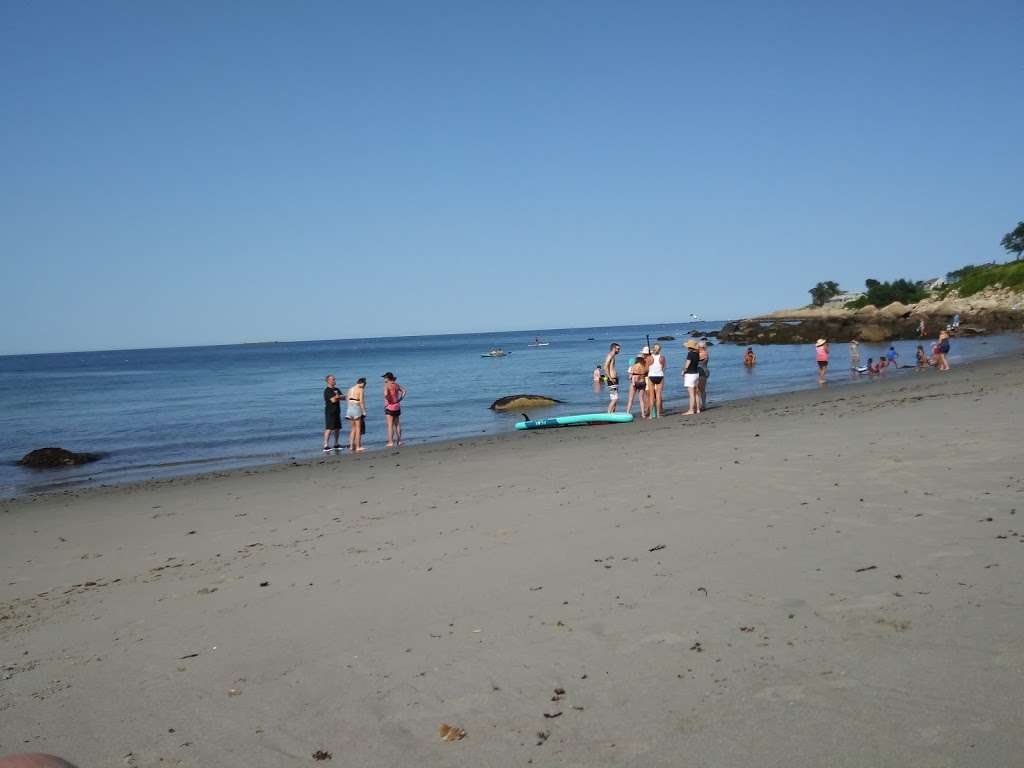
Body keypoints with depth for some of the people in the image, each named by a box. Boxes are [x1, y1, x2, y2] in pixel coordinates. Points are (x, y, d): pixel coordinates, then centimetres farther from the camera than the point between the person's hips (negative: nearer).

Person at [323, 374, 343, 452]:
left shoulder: (336, 389, 16)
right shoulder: (327, 390, -11)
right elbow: (333, 400, -20)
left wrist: (337, 397, -10)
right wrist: (337, 397, -3)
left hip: (337, 412, 8)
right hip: (330, 412, -8)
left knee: (337, 429, 12)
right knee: (329, 429, -13)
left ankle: (336, 445, 23)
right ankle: (326, 446, -15)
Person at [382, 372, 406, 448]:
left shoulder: (387, 385, -14)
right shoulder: (396, 384, 7)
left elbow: (386, 394, -30)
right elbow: (404, 391, 13)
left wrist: (388, 401, -14)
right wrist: (400, 399, 8)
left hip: (390, 407, -7)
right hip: (397, 406, 7)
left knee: (390, 425, -5)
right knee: (397, 424, 14)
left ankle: (390, 442, -7)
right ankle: (399, 441, 17)